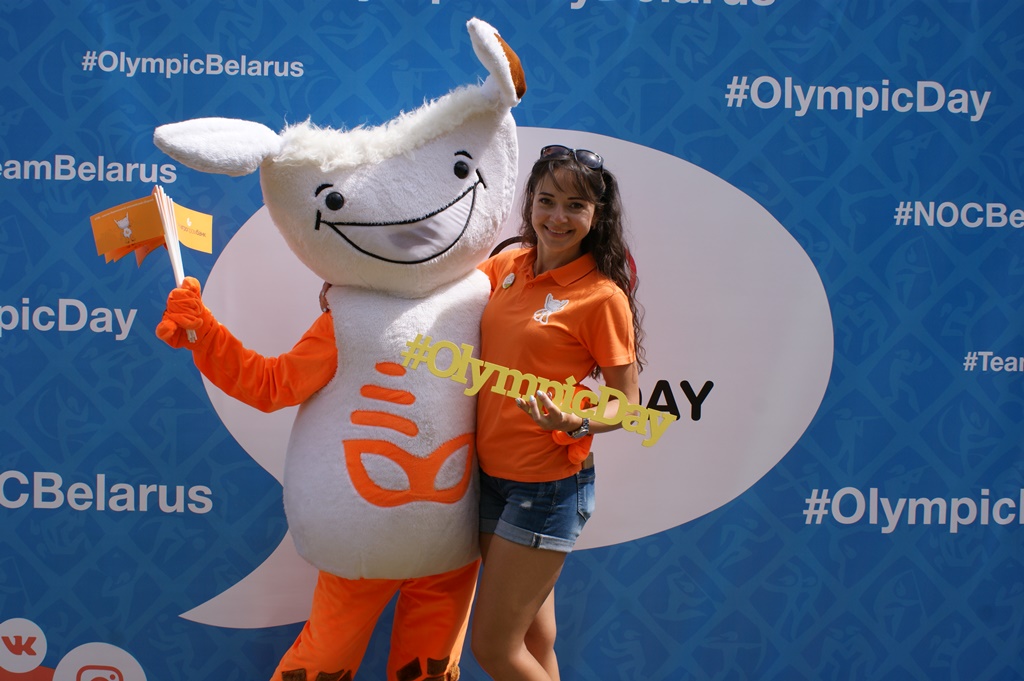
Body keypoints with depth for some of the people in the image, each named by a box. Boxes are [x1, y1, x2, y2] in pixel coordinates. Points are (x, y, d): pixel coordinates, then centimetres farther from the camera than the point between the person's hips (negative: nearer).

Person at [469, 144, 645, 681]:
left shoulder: (602, 296, -14)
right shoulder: (508, 267, 3)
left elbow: (626, 402, -9)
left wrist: (576, 423, -30)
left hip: (548, 486, -6)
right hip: (491, 474, 6)